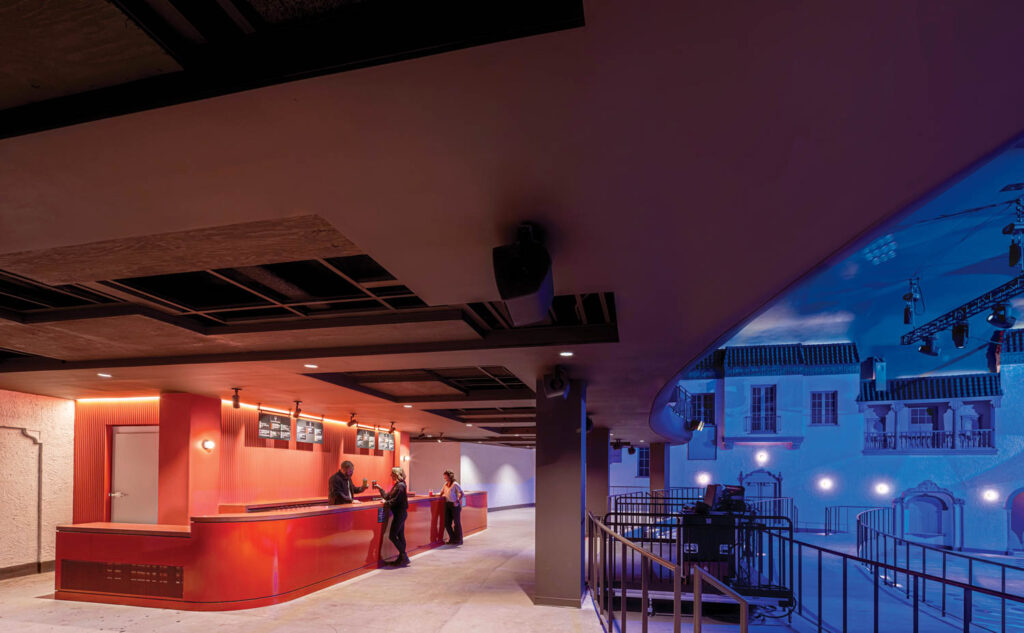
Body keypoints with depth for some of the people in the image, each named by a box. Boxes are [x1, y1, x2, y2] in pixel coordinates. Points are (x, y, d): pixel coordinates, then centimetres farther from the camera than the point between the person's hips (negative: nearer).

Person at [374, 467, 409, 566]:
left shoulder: (400, 485, -16)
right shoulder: (397, 485, 15)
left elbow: (395, 500, -22)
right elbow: (388, 496, 16)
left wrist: (386, 502, -9)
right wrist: (379, 488, 17)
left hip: (400, 513, -10)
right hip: (399, 513, 10)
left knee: (392, 536, -7)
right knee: (400, 536, 11)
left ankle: (404, 557, -2)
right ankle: (402, 558, 15)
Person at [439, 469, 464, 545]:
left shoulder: (455, 484, -10)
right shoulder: (445, 484, 11)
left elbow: (462, 494, -12)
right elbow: (441, 493, 21)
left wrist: (457, 501, -19)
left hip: (454, 505, -7)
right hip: (447, 504, 7)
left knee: (456, 522, 2)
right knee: (447, 523, 7)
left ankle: (458, 540, 14)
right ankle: (452, 538, 22)